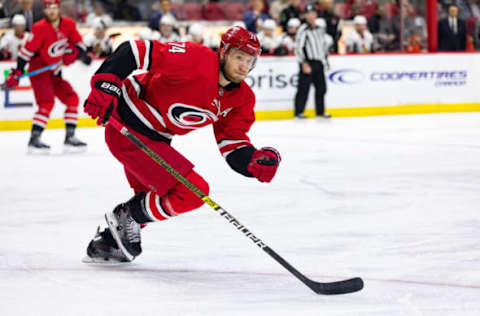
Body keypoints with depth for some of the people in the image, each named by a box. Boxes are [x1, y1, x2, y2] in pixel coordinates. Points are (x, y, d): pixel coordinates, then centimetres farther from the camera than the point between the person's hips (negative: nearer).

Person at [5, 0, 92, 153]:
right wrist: (17, 72, -19)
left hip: (54, 71, 7)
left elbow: (78, 42, 9)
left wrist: (75, 51, -15)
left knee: (72, 99, 5)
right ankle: (34, 139, -22)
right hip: (38, 69, -7)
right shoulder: (40, 28, -18)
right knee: (47, 102, -21)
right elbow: (27, 50, -17)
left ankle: (70, 136, 13)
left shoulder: (68, 25, 0)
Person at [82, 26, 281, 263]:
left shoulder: (242, 98, 0)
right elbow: (136, 51, -24)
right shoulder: (194, 59, -24)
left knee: (151, 201, 24)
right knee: (194, 192, -11)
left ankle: (107, 243, 38)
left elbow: (232, 146, 0)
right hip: (127, 130, -9)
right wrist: (106, 87, -33)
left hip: (154, 140, 9)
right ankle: (125, 218, 2)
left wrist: (258, 161, -21)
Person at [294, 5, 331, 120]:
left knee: (321, 88, 8)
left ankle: (320, 111, 18)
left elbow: (324, 45, 26)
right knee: (304, 88, -6)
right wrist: (304, 63, -19)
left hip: (319, 63, 7)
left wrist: (325, 59, 21)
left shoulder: (320, 30, 15)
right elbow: (298, 47, -14)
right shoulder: (303, 29, -8)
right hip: (308, 62, -7)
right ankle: (299, 111, 2)